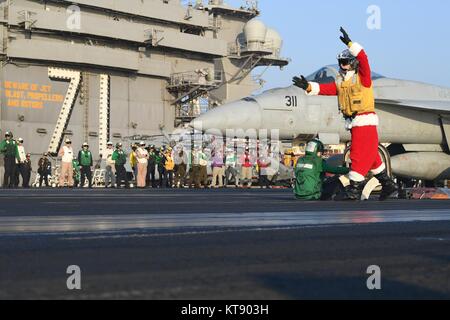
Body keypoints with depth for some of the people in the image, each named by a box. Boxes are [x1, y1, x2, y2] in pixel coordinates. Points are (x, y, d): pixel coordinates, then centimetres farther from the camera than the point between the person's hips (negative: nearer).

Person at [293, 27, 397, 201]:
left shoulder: (363, 77, -5)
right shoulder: (339, 83, 14)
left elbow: (363, 58, -21)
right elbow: (324, 89, -1)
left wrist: (350, 43, -28)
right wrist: (308, 87, -17)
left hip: (365, 121, -8)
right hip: (354, 123, 8)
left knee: (359, 155, -8)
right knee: (371, 156, 14)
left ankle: (354, 189, -5)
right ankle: (388, 184, 25)